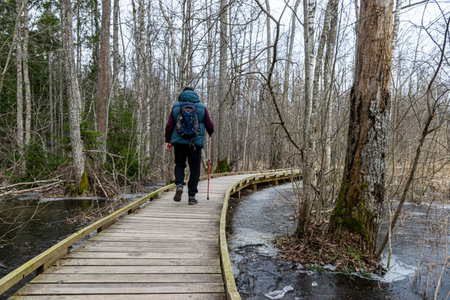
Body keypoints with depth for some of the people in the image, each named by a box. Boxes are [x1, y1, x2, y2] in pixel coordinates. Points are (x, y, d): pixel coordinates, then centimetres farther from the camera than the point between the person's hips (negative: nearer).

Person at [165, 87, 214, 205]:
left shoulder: (176, 106, 6)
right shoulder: (201, 107, 5)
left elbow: (169, 125, -1)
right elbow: (210, 126, 6)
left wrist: (168, 140, 4)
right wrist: (210, 133, 27)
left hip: (179, 141, 1)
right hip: (196, 142, -1)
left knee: (179, 164, 19)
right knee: (195, 169, 7)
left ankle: (179, 185, -7)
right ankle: (192, 196, 5)